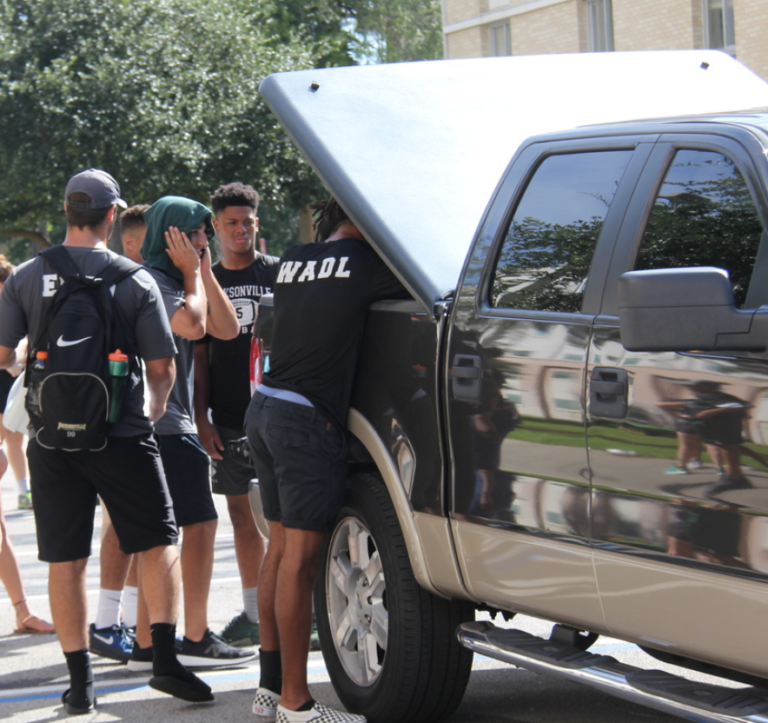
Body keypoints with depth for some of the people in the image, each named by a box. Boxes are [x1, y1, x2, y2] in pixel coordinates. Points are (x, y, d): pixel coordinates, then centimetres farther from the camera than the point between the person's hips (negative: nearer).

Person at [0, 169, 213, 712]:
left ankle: (81, 680, 10)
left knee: (65, 559, 8)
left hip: (51, 438, 2)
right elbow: (162, 368, -3)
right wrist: (153, 409, 17)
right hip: (121, 436, -2)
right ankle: (166, 660, 0)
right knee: (160, 543, 10)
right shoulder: (135, 280, -6)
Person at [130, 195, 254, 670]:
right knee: (201, 524, -8)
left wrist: (204, 272, 6)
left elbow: (227, 328, 13)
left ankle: (147, 644, 11)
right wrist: (193, 272, -10)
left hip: (173, 424, 10)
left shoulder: (176, 281, 20)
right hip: (164, 427, -10)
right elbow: (193, 325, -25)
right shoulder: (150, 281, -12)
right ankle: (196, 640, -4)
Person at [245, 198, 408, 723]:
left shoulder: (293, 262, 13)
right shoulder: (362, 262, -7)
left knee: (280, 550, 13)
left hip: (266, 408, 8)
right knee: (300, 560, -6)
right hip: (309, 420, -8)